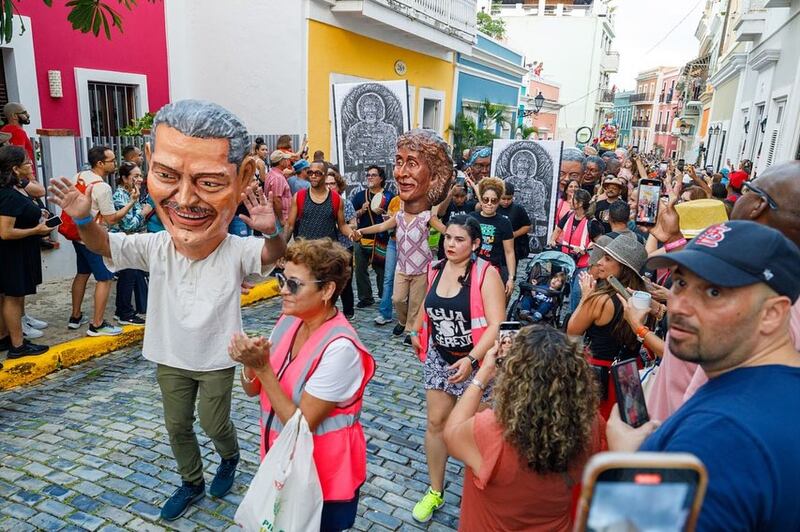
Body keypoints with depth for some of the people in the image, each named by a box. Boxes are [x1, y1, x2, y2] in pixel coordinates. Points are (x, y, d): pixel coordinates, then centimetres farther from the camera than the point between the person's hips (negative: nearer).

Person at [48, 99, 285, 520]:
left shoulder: (236, 250, -23)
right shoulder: (156, 246, -15)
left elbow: (271, 255, -36)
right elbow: (103, 244, -8)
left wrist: (271, 232, -59)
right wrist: (83, 219, -29)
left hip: (216, 360, -3)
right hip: (170, 358, 4)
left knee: (213, 424, 12)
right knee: (177, 426, 19)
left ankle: (230, 458, 47)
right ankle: (192, 484, 45)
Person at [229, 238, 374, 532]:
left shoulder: (339, 348, -29)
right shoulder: (288, 320, -6)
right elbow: (253, 389, 0)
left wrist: (263, 367, -28)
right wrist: (250, 363, -21)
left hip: (322, 474, -6)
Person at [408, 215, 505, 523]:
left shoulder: (486, 274, -19)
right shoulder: (435, 269, -1)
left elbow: (497, 325, -25)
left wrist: (471, 359, -33)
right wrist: (416, 331, 26)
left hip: (476, 362, -5)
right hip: (439, 358, 5)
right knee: (436, 422, 9)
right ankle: (435, 491, 26)